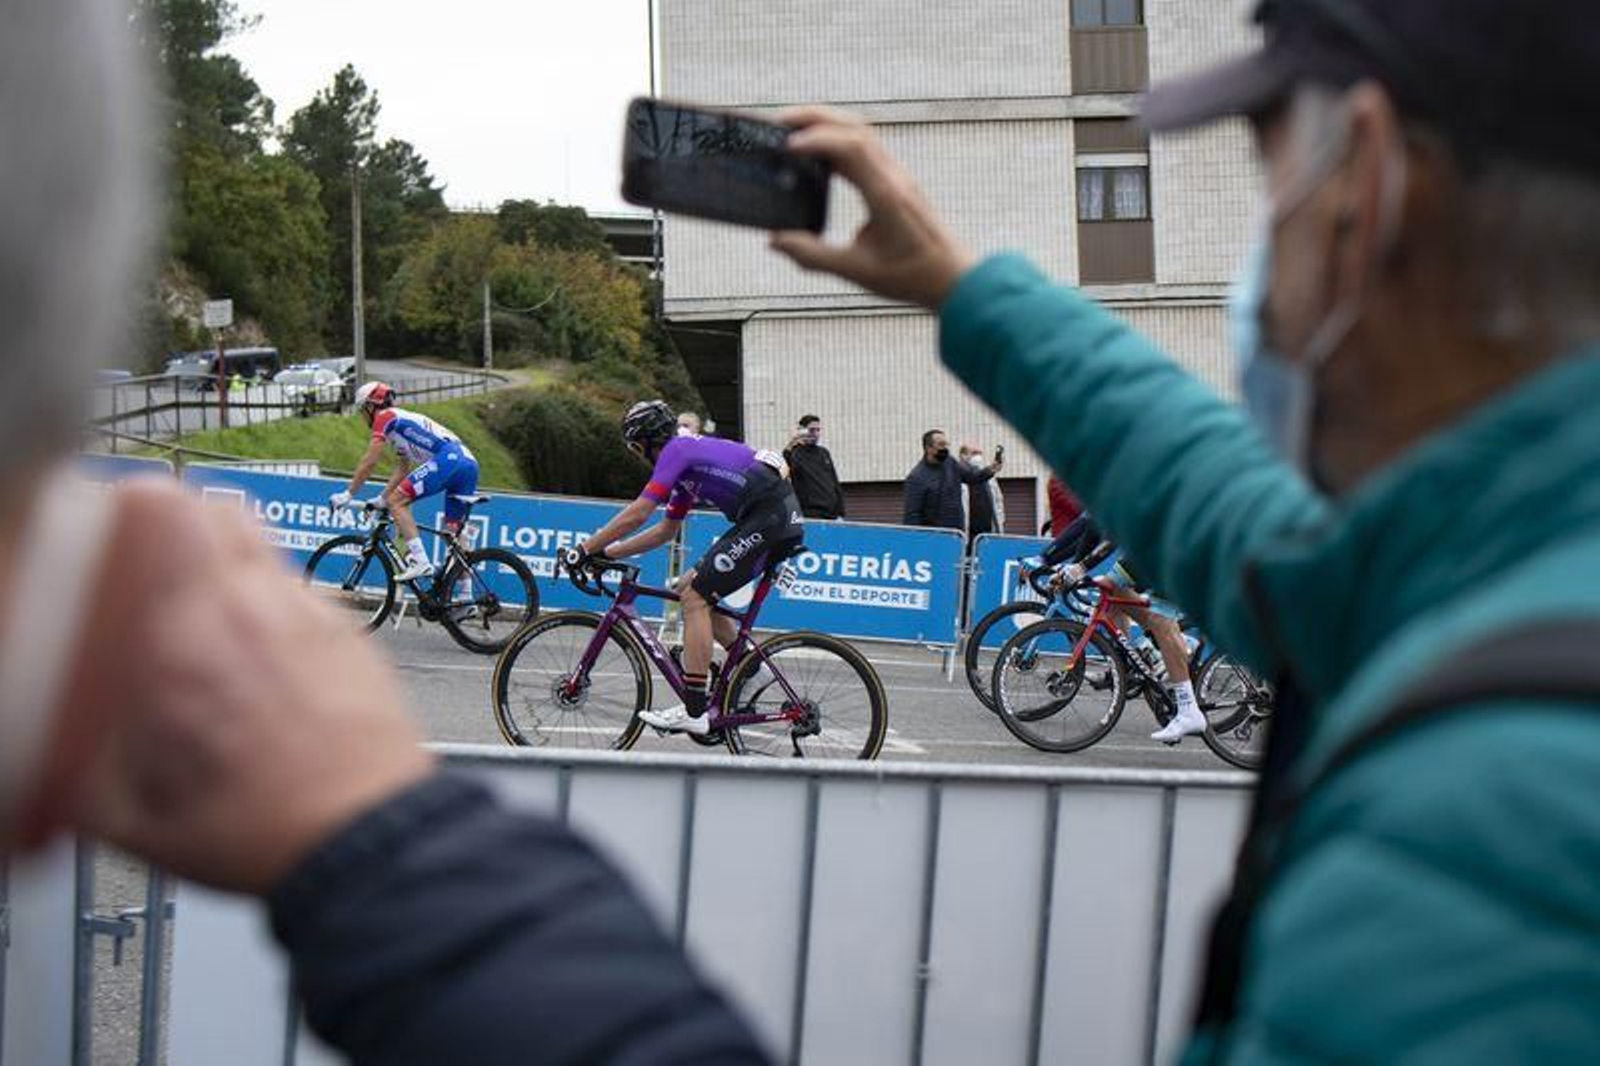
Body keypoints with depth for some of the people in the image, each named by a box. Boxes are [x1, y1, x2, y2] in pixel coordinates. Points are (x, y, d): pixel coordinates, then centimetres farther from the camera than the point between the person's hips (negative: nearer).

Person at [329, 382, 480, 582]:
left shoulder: (385, 417, 7)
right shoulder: (402, 420, 33)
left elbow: (369, 462, 2)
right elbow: (402, 468, 32)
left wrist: (347, 494, 8)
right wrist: (381, 500, 28)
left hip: (448, 459, -9)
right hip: (469, 463, 9)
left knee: (396, 502, -5)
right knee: (455, 530, 13)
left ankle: (420, 561, -16)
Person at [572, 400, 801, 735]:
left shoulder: (676, 450, -6)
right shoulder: (687, 456, 23)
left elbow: (636, 515, -12)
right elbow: (666, 530, 27)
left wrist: (585, 550, -5)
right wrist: (607, 552, 24)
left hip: (770, 517, -10)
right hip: (782, 518, 10)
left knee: (695, 597, -11)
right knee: (692, 588, 15)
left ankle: (693, 712, -13)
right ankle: (751, 665, 17)